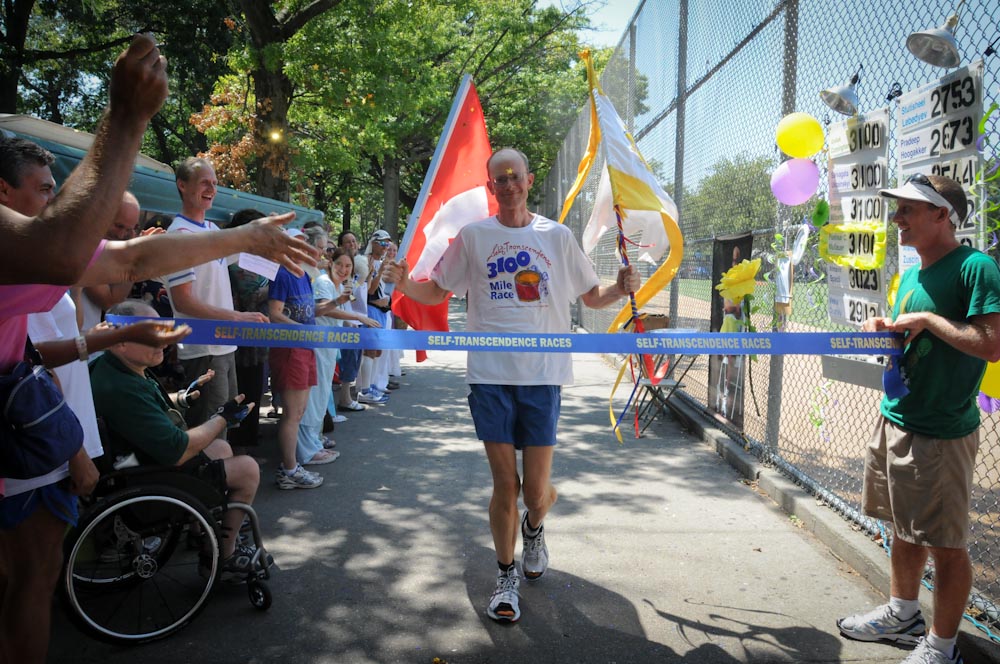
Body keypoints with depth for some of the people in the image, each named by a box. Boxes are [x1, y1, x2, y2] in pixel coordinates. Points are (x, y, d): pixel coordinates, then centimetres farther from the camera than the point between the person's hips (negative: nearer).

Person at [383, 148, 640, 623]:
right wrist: (403, 284, -8)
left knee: (537, 490, 2)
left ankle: (533, 528, 40)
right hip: (490, 375, 0)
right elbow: (437, 291, 12)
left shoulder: (557, 236, 7)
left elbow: (592, 296, 14)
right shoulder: (472, 236, 6)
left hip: (543, 374, 1)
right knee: (504, 484, 2)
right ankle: (506, 578, 23)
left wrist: (621, 289, -7)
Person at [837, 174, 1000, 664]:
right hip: (894, 421, 8)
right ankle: (902, 614, 38)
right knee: (904, 529, 21)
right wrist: (885, 329, 3)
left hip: (940, 434, -8)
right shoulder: (911, 276, 11)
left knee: (945, 545, 5)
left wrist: (927, 319, -19)